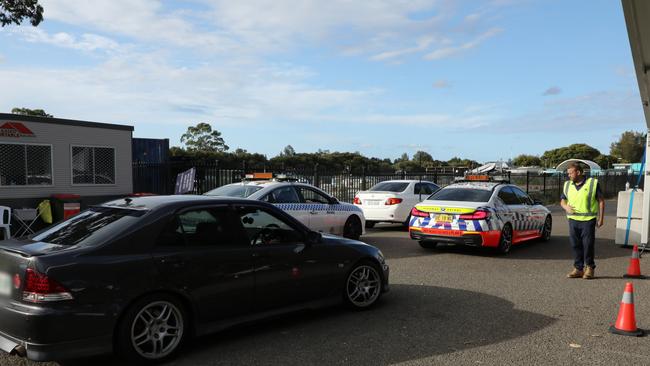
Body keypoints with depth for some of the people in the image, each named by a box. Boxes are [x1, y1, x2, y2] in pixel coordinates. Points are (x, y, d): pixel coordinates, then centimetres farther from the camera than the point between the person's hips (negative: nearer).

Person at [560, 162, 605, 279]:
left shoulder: (593, 183, -1)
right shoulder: (567, 185, 11)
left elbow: (601, 201, 1)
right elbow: (562, 200, 19)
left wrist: (601, 218, -3)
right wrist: (566, 207, -5)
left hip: (588, 220, -4)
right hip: (573, 219, 4)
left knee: (588, 244, -2)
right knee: (575, 245, 6)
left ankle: (589, 267, 13)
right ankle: (578, 268, 15)